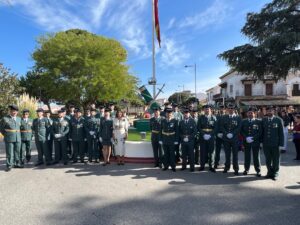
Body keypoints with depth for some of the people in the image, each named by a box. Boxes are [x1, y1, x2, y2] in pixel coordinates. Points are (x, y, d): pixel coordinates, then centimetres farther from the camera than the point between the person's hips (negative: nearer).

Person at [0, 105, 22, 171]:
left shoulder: (19, 118, 9)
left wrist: (18, 135, 13)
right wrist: (6, 135, 3)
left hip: (18, 138, 4)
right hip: (9, 139, -4)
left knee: (17, 152, 8)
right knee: (9, 153, -1)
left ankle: (17, 164, 18)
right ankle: (9, 166, 8)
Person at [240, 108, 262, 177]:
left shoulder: (258, 122, 0)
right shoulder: (243, 121, 8)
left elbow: (260, 132, -5)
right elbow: (241, 131, 4)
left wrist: (253, 138, -15)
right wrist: (246, 138, -11)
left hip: (255, 142, -2)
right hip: (246, 142, 2)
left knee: (256, 157, 3)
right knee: (247, 156, 7)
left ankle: (258, 171, 15)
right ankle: (246, 169, 21)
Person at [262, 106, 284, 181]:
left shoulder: (278, 120, -3)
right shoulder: (263, 120, 4)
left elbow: (281, 133, -3)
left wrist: (281, 144, -7)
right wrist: (261, 141, 4)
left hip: (275, 144, -2)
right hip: (266, 144, 2)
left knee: (276, 160, 9)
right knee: (268, 160, 12)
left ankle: (275, 174, 23)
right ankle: (270, 172, 27)